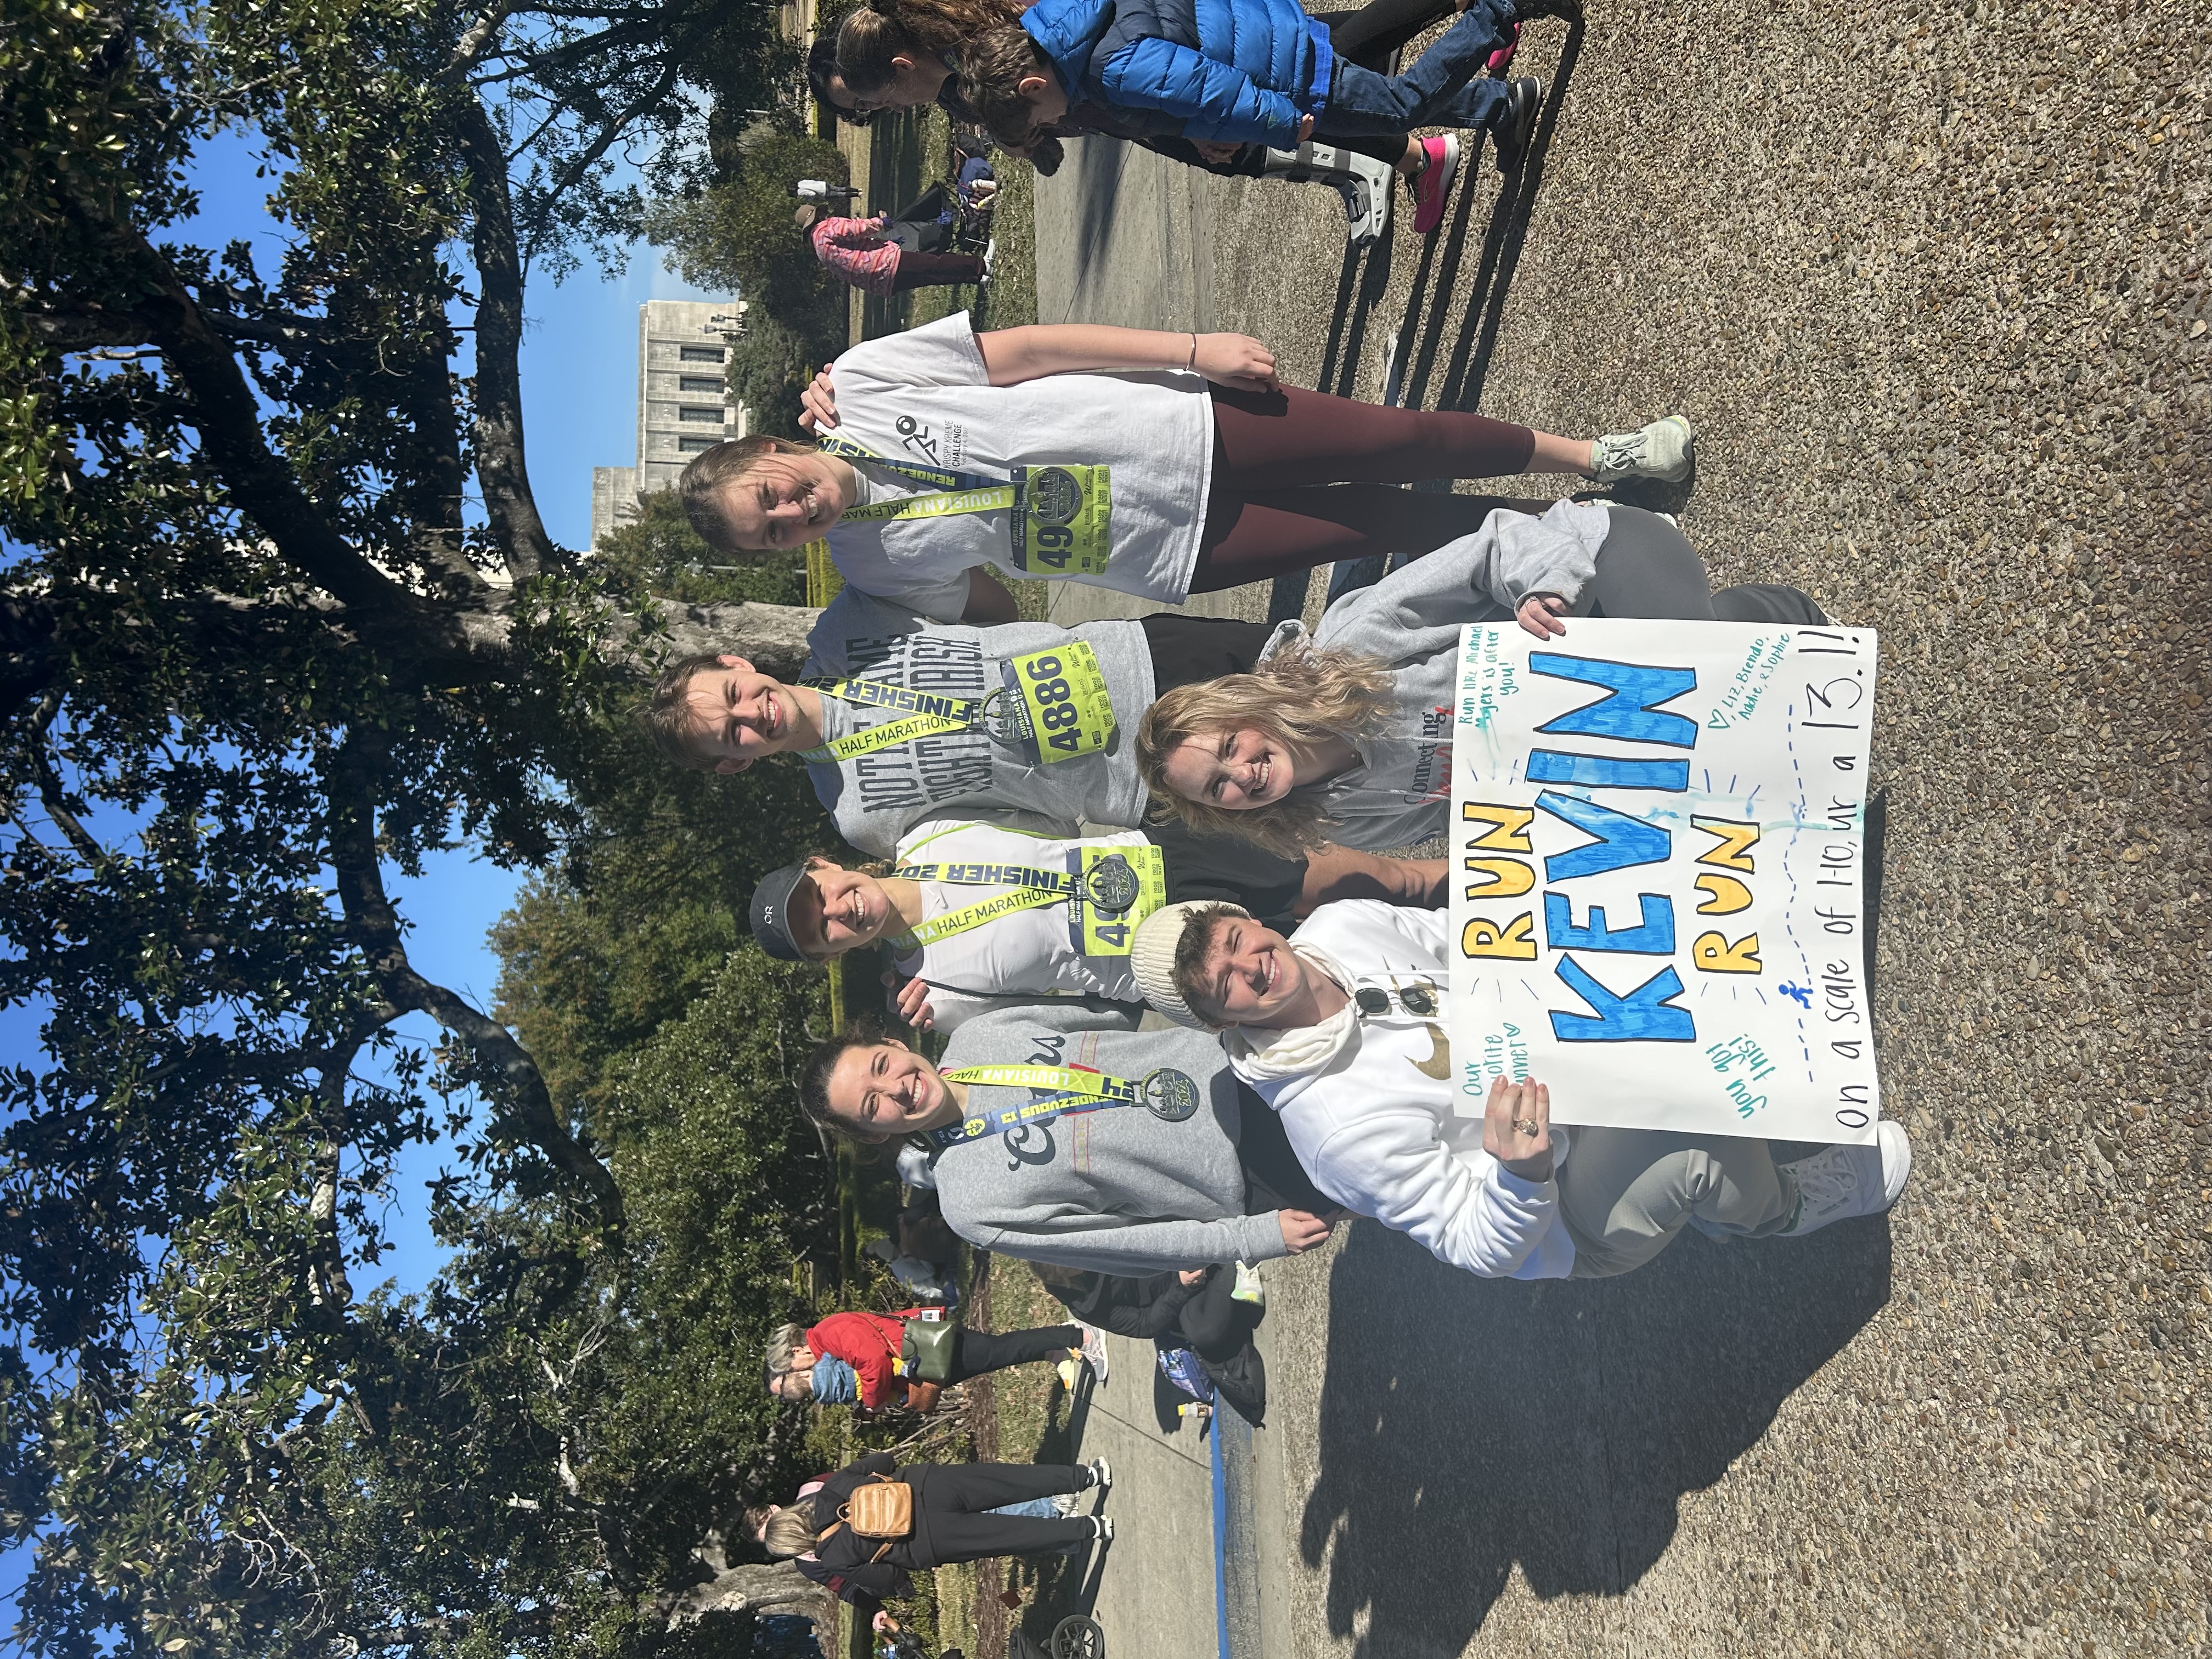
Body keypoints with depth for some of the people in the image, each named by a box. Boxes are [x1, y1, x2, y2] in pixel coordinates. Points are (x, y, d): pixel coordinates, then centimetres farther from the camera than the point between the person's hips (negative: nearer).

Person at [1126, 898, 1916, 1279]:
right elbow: (1481, 1244, -24)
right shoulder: (1335, 1123, -31)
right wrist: (1520, 1173, -45)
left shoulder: (1339, 927, -12)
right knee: (1697, 1150, -33)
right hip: (1567, 1223, -6)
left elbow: (1470, 945, 8)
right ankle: (1781, 1206, 3)